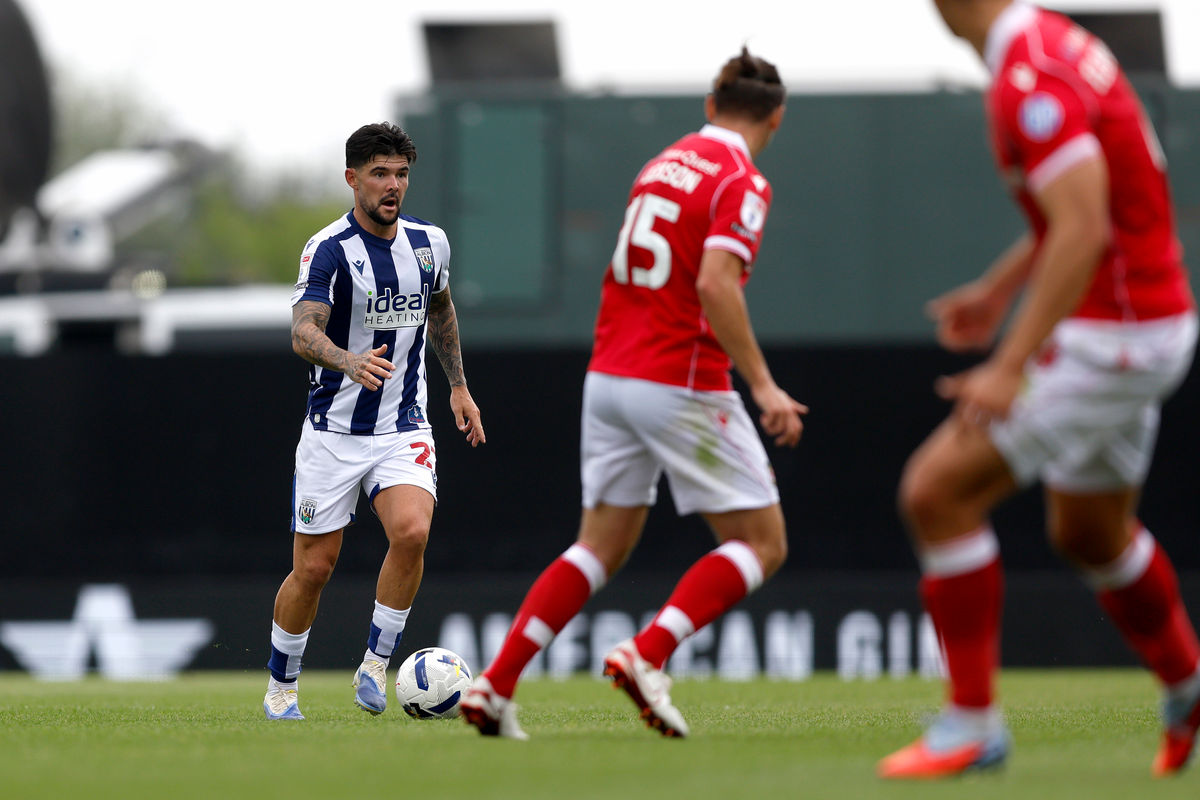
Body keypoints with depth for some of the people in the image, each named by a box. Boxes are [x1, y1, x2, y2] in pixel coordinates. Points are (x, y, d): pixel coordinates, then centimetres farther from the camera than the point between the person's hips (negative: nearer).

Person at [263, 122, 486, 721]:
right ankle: (281, 687, 23)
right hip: (334, 430, -3)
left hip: (404, 427, 3)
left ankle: (374, 666, -10)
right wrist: (351, 362, -46)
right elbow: (303, 333, -27)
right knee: (314, 567, 1)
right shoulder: (329, 249, -13)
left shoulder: (429, 242, 4)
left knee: (411, 531, -24)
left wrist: (458, 386, 24)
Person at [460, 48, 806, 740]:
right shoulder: (742, 183, -9)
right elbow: (715, 284, -22)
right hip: (683, 387, -8)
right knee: (762, 544, 2)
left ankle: (496, 684, 4)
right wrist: (763, 385, -22)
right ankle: (647, 656, -15)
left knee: (601, 548, 15)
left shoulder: (663, 164, 14)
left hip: (609, 375, 8)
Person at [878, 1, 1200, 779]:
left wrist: (1010, 367, -31)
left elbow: (1084, 228, -30)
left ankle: (972, 722, -4)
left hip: (1110, 341, -10)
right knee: (1090, 532, 26)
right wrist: (1000, 289, 26)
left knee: (936, 492, -9)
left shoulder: (1030, 79, -22)